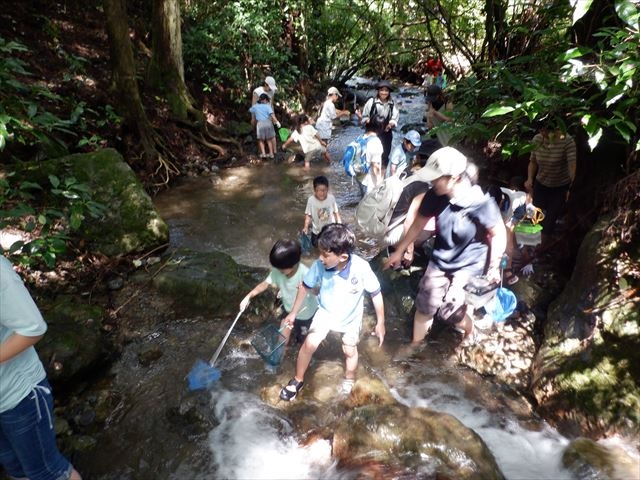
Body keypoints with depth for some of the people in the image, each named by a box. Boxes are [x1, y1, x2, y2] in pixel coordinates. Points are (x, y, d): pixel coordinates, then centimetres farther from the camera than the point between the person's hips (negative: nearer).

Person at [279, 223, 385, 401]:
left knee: (349, 351, 14)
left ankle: (348, 382, 44)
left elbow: (376, 293, -19)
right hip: (326, 312, 1)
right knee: (310, 344, -8)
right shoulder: (320, 265, -30)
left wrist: (380, 323, -10)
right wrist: (293, 313, -1)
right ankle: (298, 380, 17)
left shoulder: (361, 268, -36)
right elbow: (305, 287, -11)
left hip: (351, 318, 0)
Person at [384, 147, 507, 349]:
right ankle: (414, 345, 36)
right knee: (424, 305, 11)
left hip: (468, 264, -4)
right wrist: (399, 251, 7)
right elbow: (418, 224, -1)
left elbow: (498, 234, -14)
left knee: (448, 310, -4)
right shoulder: (434, 196, -17)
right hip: (440, 260, 4)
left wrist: (494, 267, -9)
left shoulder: (481, 203, -29)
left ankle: (469, 330, 32)